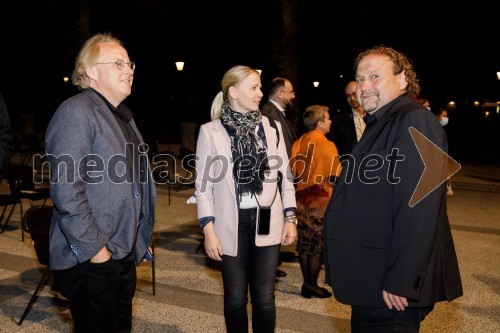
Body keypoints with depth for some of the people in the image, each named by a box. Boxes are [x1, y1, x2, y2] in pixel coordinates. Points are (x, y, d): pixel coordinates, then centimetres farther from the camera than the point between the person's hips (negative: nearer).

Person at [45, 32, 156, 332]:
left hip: (125, 255, 9)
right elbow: (66, 190, -22)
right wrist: (94, 249, -20)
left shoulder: (123, 116, 16)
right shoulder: (76, 112, -14)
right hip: (90, 260, -9)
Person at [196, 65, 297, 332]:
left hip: (266, 222, 2)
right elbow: (204, 185, -3)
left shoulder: (271, 127, 5)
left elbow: (285, 175, 8)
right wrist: (209, 231, -8)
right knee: (235, 297, 10)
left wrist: (290, 218, 2)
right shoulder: (211, 131, -3)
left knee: (264, 297, 6)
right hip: (232, 225, -1)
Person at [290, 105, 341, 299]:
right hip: (320, 200, -6)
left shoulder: (298, 143, 3)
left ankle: (307, 283, 18)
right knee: (317, 244, 4)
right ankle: (312, 285, 12)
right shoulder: (327, 145, -13)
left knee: (304, 243, 11)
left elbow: (293, 171, 7)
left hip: (302, 198, 6)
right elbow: (335, 177, -14)